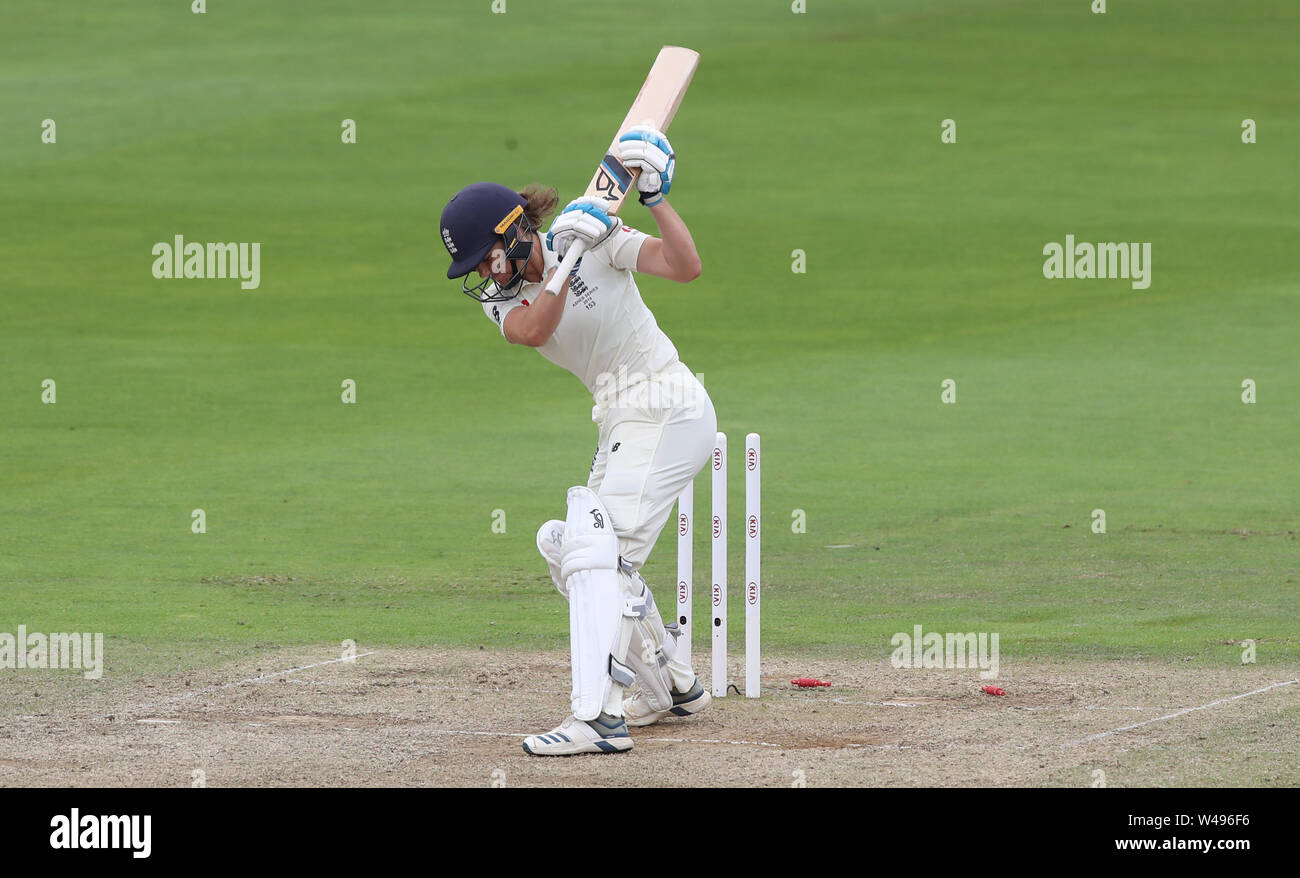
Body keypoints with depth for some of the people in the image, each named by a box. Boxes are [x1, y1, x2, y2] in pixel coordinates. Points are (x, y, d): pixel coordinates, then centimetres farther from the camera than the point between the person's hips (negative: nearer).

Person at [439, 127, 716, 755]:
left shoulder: (597, 240, -11)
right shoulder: (501, 296, 4)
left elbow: (685, 267, -22)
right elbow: (533, 330, -20)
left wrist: (654, 197, -29)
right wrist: (567, 255, -29)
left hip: (665, 410, -9)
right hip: (623, 423, 9)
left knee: (595, 549, -20)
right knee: (580, 553, 17)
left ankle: (599, 718, -29)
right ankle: (673, 689, 32)